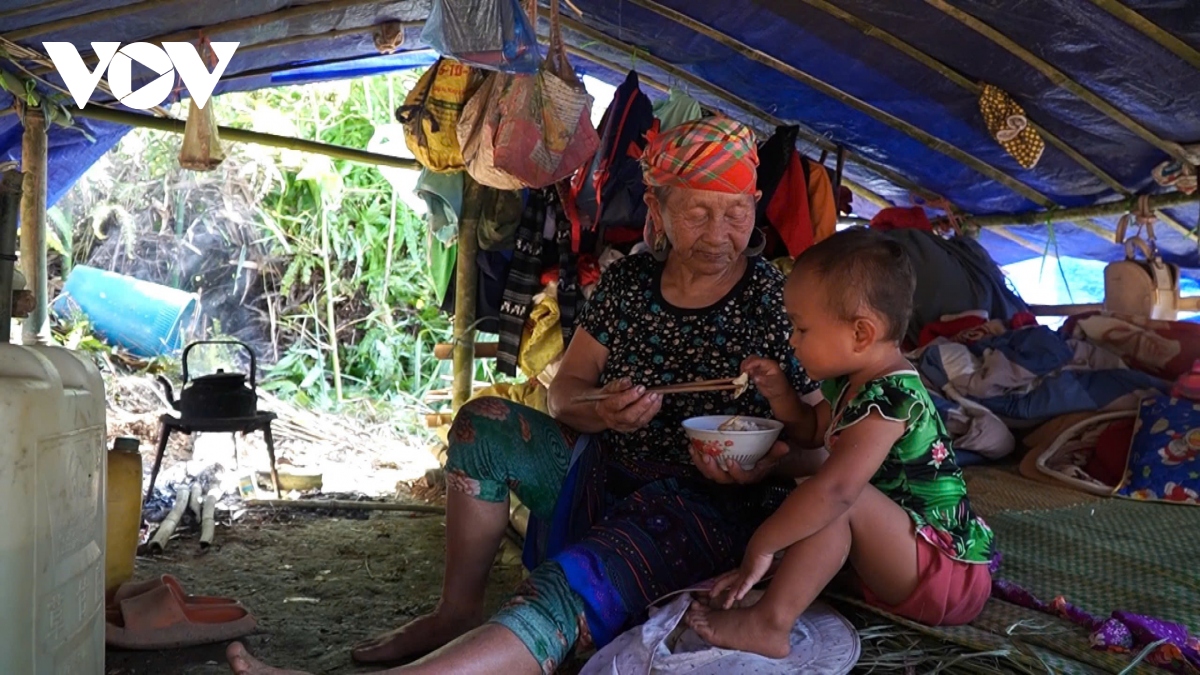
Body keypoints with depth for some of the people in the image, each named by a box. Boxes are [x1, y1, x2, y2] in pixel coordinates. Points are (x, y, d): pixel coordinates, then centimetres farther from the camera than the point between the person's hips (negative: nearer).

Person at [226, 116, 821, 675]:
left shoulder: (774, 303, -13)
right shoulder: (628, 281, 0)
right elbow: (563, 389, 4)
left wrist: (758, 469, -32)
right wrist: (599, 409, -20)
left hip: (704, 507, -6)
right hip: (600, 476, 7)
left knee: (561, 594, -31)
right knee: (483, 421, -2)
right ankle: (457, 612, -1)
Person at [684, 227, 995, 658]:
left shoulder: (888, 397, -26)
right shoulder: (854, 383, 4)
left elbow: (837, 488, -38)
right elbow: (814, 431, 24)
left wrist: (762, 544, -31)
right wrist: (780, 394, 5)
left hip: (949, 573, -11)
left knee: (845, 503, -31)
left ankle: (769, 624, -29)